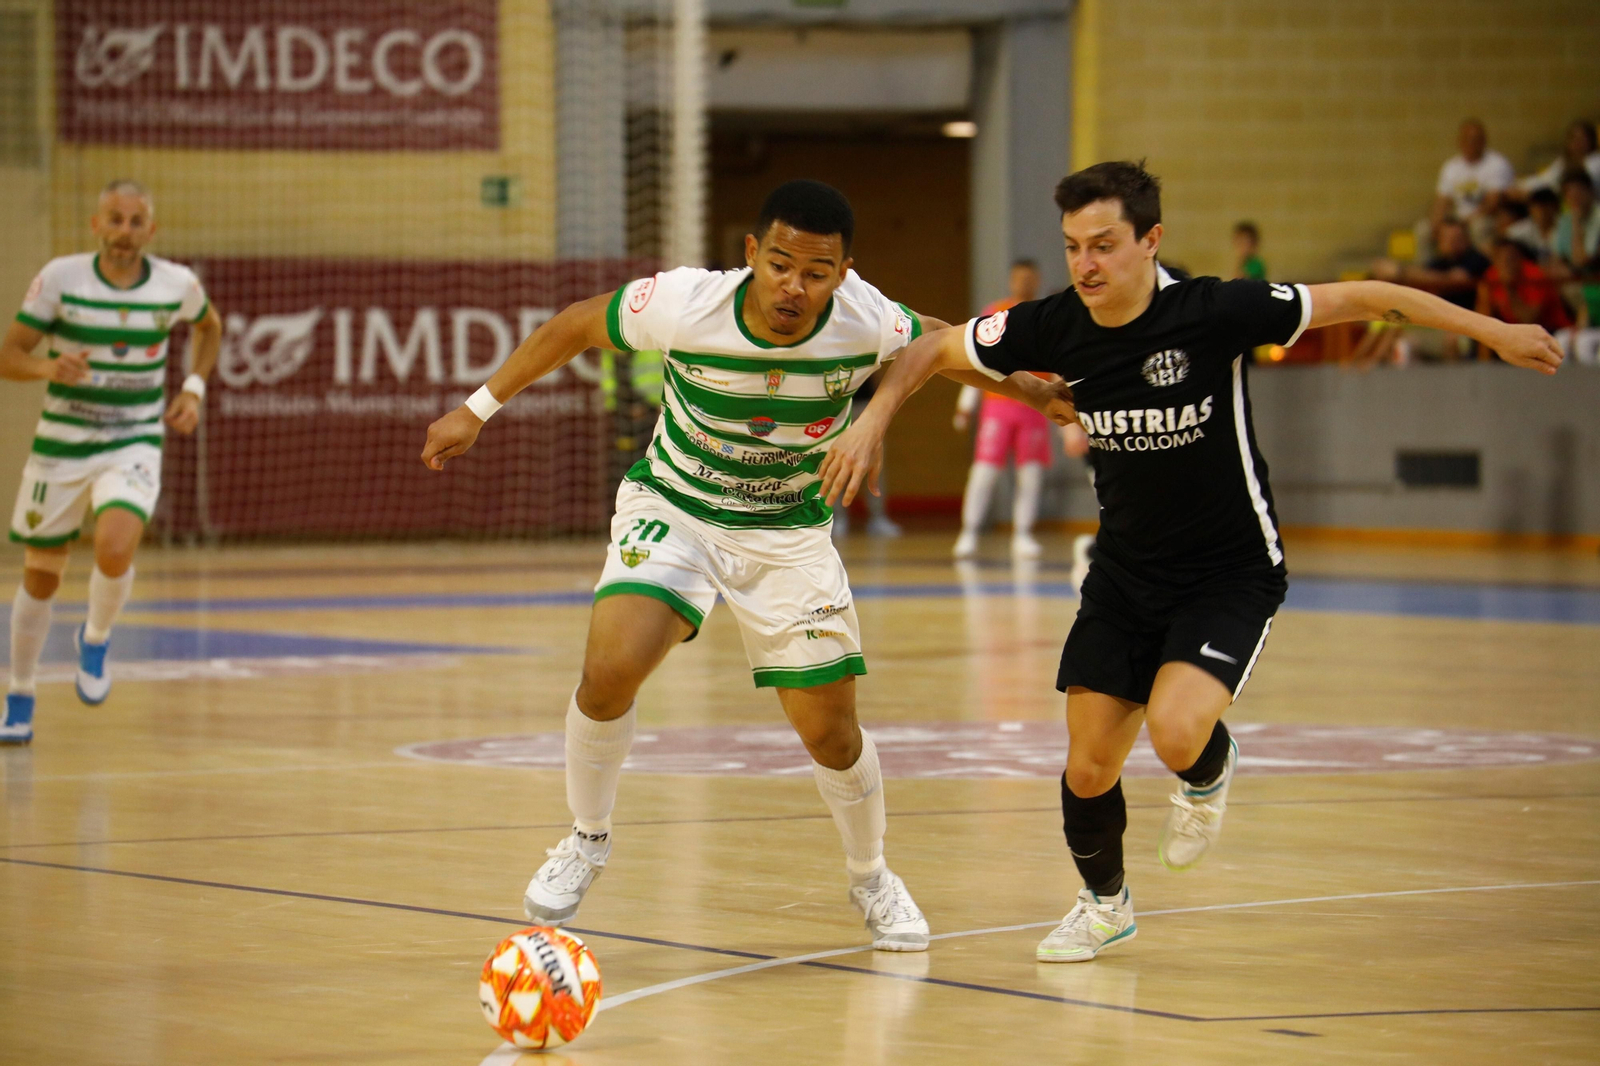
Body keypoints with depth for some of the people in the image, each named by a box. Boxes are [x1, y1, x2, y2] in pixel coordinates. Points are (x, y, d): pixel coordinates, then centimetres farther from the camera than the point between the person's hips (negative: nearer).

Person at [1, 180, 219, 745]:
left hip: (134, 445, 0)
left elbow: (209, 326, 18)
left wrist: (193, 389, 4)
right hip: (60, 445, 0)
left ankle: (96, 639, 6)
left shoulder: (177, 284, -5)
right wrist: (50, 367, -30)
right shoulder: (60, 278, -11)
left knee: (115, 548, -27)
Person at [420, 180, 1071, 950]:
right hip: (672, 510, -1)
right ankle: (587, 841, 1)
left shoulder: (865, 323, -23)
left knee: (830, 733, 1)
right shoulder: (685, 305, -26)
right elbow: (576, 325, -9)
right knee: (610, 669, -26)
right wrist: (479, 408, -5)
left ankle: (871, 879, 32)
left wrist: (1042, 395, 6)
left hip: (789, 534, 1)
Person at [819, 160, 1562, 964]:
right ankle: (1104, 901, 33)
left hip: (1231, 573, -4)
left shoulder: (1214, 312, -23)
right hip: (1125, 573, 4)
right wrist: (873, 420, -9)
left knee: (1175, 732, -26)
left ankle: (1209, 775, 12)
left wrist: (1491, 331, -10)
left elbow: (1360, 300, -13)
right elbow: (934, 348, 5)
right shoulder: (1054, 329, -12)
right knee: (1089, 768, 2)